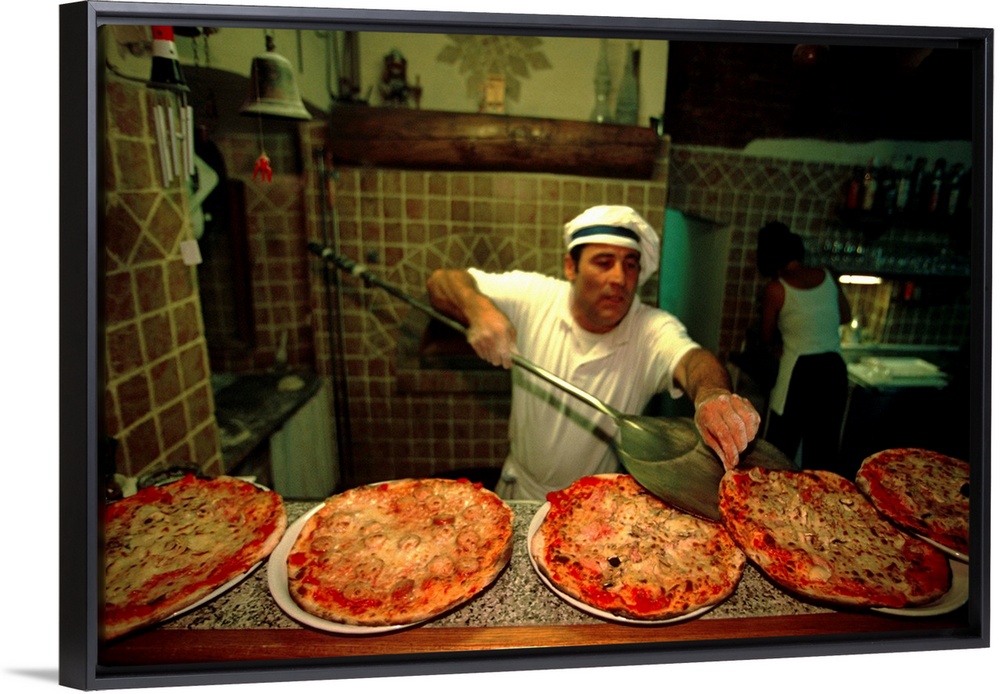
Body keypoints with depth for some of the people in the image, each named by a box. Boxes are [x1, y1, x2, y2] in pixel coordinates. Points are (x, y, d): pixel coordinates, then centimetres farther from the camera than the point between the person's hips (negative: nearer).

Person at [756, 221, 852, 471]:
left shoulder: (776, 288, -10)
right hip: (834, 369, 5)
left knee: (780, 450, 8)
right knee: (824, 452, 15)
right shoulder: (827, 277, 4)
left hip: (799, 372, -5)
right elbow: (845, 316, 21)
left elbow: (767, 338, 2)